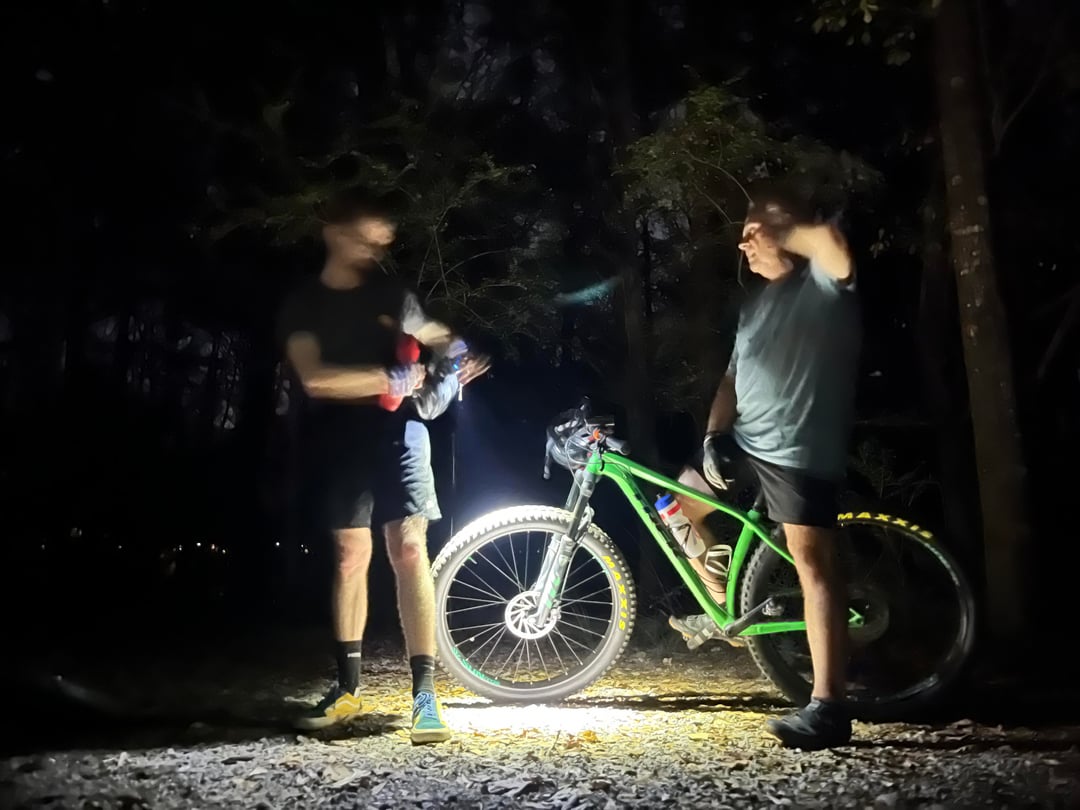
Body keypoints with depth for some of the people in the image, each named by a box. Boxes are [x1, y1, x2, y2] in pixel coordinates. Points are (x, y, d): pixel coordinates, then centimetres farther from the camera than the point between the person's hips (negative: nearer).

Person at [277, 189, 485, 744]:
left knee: (409, 548, -12)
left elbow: (431, 335, 26)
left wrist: (451, 350, 1)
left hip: (394, 430, 1)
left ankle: (424, 692, -10)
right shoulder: (304, 304, 2)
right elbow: (315, 379, -13)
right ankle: (348, 686, 20)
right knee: (352, 554, 5)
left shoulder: (390, 294, 11)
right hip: (338, 439, 0)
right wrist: (392, 380, -18)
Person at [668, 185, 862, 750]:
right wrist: (712, 436, 5)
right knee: (676, 507, 19)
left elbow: (828, 239, -31)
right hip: (744, 440, 9)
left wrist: (776, 230, -11)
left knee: (812, 562, -12)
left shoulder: (823, 281, -5)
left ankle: (828, 707, -11)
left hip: (800, 449, -9)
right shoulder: (756, 302, 19)